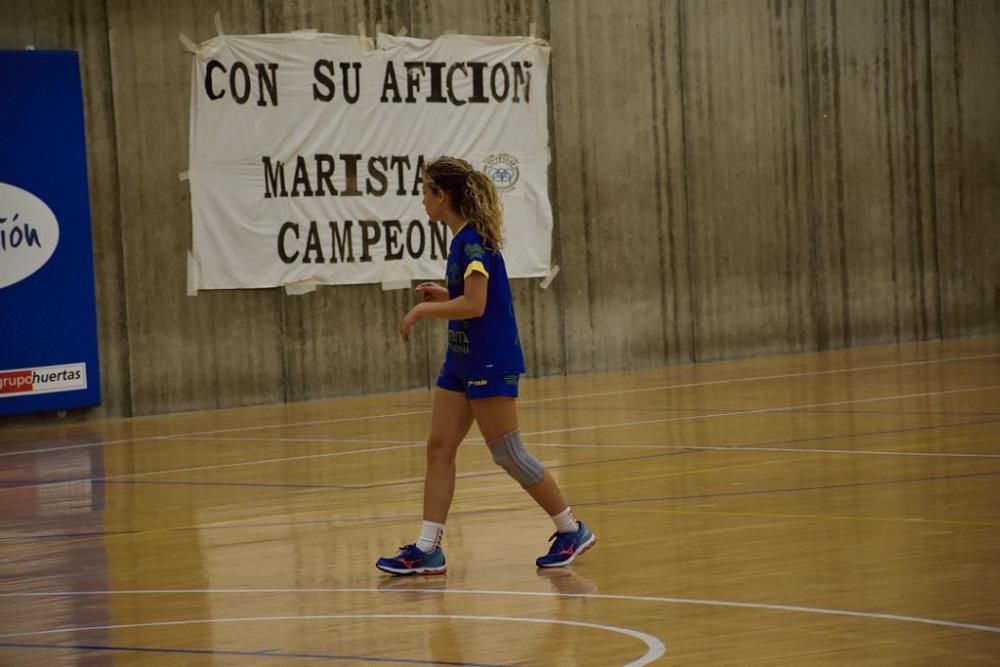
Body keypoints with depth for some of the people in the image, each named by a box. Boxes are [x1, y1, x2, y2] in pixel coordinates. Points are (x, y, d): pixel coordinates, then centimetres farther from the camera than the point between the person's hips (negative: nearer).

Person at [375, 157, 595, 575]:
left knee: (508, 454, -3)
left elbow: (475, 305, -26)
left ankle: (572, 530, 9)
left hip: (490, 364, -10)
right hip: (461, 362, 10)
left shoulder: (473, 241, -18)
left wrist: (422, 310, -17)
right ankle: (428, 549, 3)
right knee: (439, 449, 4)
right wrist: (442, 297, 10)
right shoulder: (463, 239, 11)